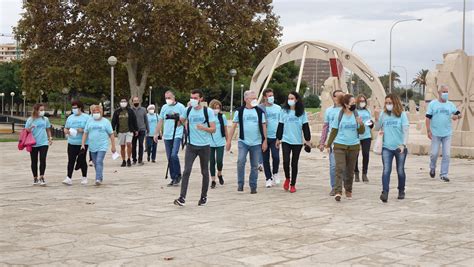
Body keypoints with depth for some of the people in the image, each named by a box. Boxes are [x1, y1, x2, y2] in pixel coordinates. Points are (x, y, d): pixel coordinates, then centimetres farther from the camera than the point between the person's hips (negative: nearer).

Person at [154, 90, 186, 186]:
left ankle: (178, 175, -2)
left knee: (174, 155, -20)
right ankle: (173, 178, 15)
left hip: (177, 135, -5)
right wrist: (156, 133, 13)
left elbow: (185, 120, -2)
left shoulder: (180, 107, -1)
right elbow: (160, 121, 16)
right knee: (169, 158, 6)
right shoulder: (164, 107, 13)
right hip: (166, 136, 5)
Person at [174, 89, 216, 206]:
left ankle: (204, 196, 23)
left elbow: (213, 129, -9)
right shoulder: (188, 110, 4)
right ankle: (182, 197, -13)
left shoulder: (208, 111, -6)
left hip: (204, 145, -2)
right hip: (191, 145, 2)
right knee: (186, 171, -9)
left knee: (205, 172, 9)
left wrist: (203, 127, -24)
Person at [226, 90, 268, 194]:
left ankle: (253, 186, 15)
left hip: (256, 143, 2)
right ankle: (240, 184, -4)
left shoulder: (259, 111, 5)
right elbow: (234, 126, 2)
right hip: (243, 142, -1)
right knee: (241, 161, -17)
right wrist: (229, 140, -2)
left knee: (254, 166, 5)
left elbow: (264, 126, 6)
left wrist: (265, 141, 1)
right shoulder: (240, 111, 1)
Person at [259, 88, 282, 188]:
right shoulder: (260, 108, -2)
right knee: (265, 159, 5)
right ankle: (268, 178, 17)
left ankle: (275, 173, 17)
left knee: (276, 157, -10)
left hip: (275, 137, 1)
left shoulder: (278, 108, 7)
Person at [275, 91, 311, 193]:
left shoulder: (301, 112, 2)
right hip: (286, 141, 0)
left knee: (294, 163, 5)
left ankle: (293, 184, 15)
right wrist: (278, 139, 7)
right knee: (286, 161, -13)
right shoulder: (284, 111, 3)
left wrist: (308, 140, 0)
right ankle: (287, 179, 14)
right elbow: (280, 125, 7)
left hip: (298, 142, 0)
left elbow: (305, 126, 3)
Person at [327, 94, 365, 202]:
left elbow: (361, 132, 5)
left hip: (353, 146, 2)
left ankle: (348, 190, 25)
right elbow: (334, 131, 5)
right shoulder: (339, 116, -2)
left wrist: (361, 124, -16)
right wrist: (328, 144, 6)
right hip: (340, 146, -2)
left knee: (350, 170, 11)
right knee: (340, 168, -12)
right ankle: (338, 191, -17)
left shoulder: (356, 115, 3)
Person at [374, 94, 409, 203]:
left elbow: (406, 130, -8)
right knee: (386, 170, -11)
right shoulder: (383, 114, 4)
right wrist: (377, 119, -10)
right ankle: (385, 192, -16)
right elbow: (377, 128, 8)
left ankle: (401, 191, 28)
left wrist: (403, 144, -18)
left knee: (400, 171, 11)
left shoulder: (402, 114, -4)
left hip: (400, 148, -1)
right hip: (387, 147, 1)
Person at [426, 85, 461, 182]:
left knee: (446, 155, -1)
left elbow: (459, 114, 11)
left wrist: (457, 116, -13)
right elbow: (428, 118, -2)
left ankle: (443, 174, 8)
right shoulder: (432, 104, 0)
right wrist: (428, 131, -9)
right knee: (434, 153, 2)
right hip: (435, 134, -2)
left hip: (447, 134, 2)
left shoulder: (450, 104, 7)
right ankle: (432, 168, 31)